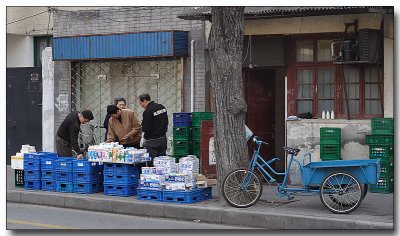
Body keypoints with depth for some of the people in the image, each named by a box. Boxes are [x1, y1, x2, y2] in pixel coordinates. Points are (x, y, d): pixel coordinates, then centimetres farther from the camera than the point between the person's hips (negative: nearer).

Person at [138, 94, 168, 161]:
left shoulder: (147, 112, -19)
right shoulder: (162, 107, 5)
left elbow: (145, 129, -19)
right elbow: (166, 123, 14)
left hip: (152, 142, -8)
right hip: (163, 139, 8)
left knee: (151, 162, -2)